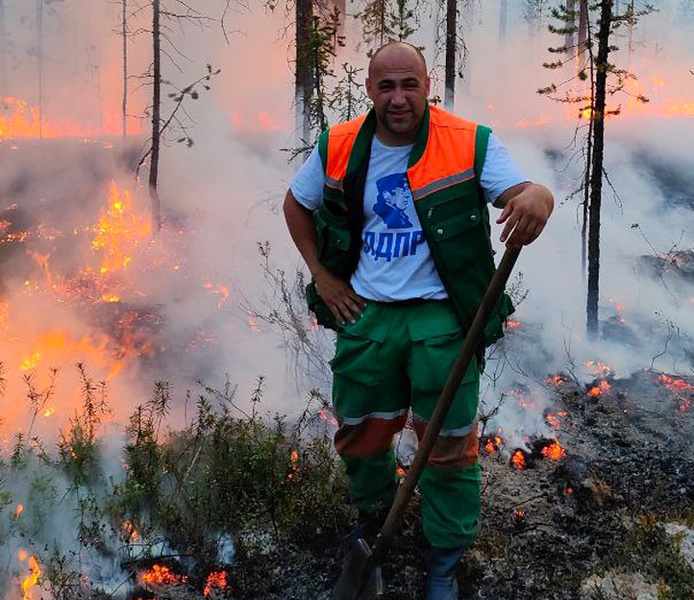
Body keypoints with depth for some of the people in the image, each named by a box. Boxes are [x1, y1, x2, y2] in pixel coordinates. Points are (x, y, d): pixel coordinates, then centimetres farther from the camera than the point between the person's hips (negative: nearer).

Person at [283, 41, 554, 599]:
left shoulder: (471, 144, -10)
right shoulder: (339, 148, -2)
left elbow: (523, 192, -20)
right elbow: (296, 204, 14)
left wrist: (537, 197, -46)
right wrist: (322, 275, 6)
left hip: (442, 317, -3)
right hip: (366, 313, 3)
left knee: (451, 444, 2)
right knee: (360, 432, 15)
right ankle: (372, 514, 47)